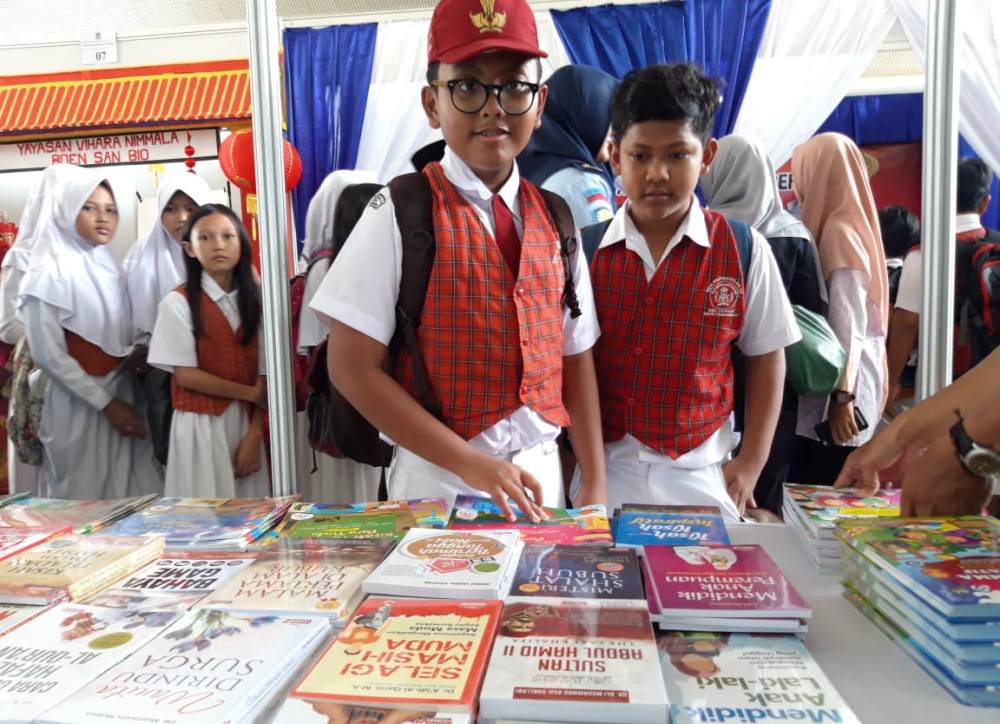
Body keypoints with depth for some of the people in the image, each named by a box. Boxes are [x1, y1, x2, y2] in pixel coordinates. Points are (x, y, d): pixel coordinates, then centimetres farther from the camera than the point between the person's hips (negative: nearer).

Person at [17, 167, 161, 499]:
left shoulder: (110, 269, 9)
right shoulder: (47, 275, -9)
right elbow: (48, 355, -13)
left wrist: (125, 401, 4)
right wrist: (106, 403, -14)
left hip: (123, 398, 5)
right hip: (78, 406, -5)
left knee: (129, 496, 8)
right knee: (84, 500, 5)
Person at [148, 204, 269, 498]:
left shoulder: (254, 301, 7)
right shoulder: (178, 302, -4)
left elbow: (263, 376, 2)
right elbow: (186, 375, -9)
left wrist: (254, 434, -7)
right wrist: (250, 393, -7)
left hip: (247, 423, 3)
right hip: (201, 424, -3)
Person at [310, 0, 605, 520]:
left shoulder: (554, 220, 4)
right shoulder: (401, 213, -11)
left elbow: (575, 358, 7)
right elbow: (353, 367, -13)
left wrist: (594, 482, 2)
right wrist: (468, 462, -17)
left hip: (542, 474, 5)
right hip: (439, 478, -4)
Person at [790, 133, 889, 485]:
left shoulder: (838, 231, -13)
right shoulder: (854, 223, 14)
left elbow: (848, 321, -18)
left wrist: (842, 395, -19)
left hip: (835, 388, -9)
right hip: (856, 381, 9)